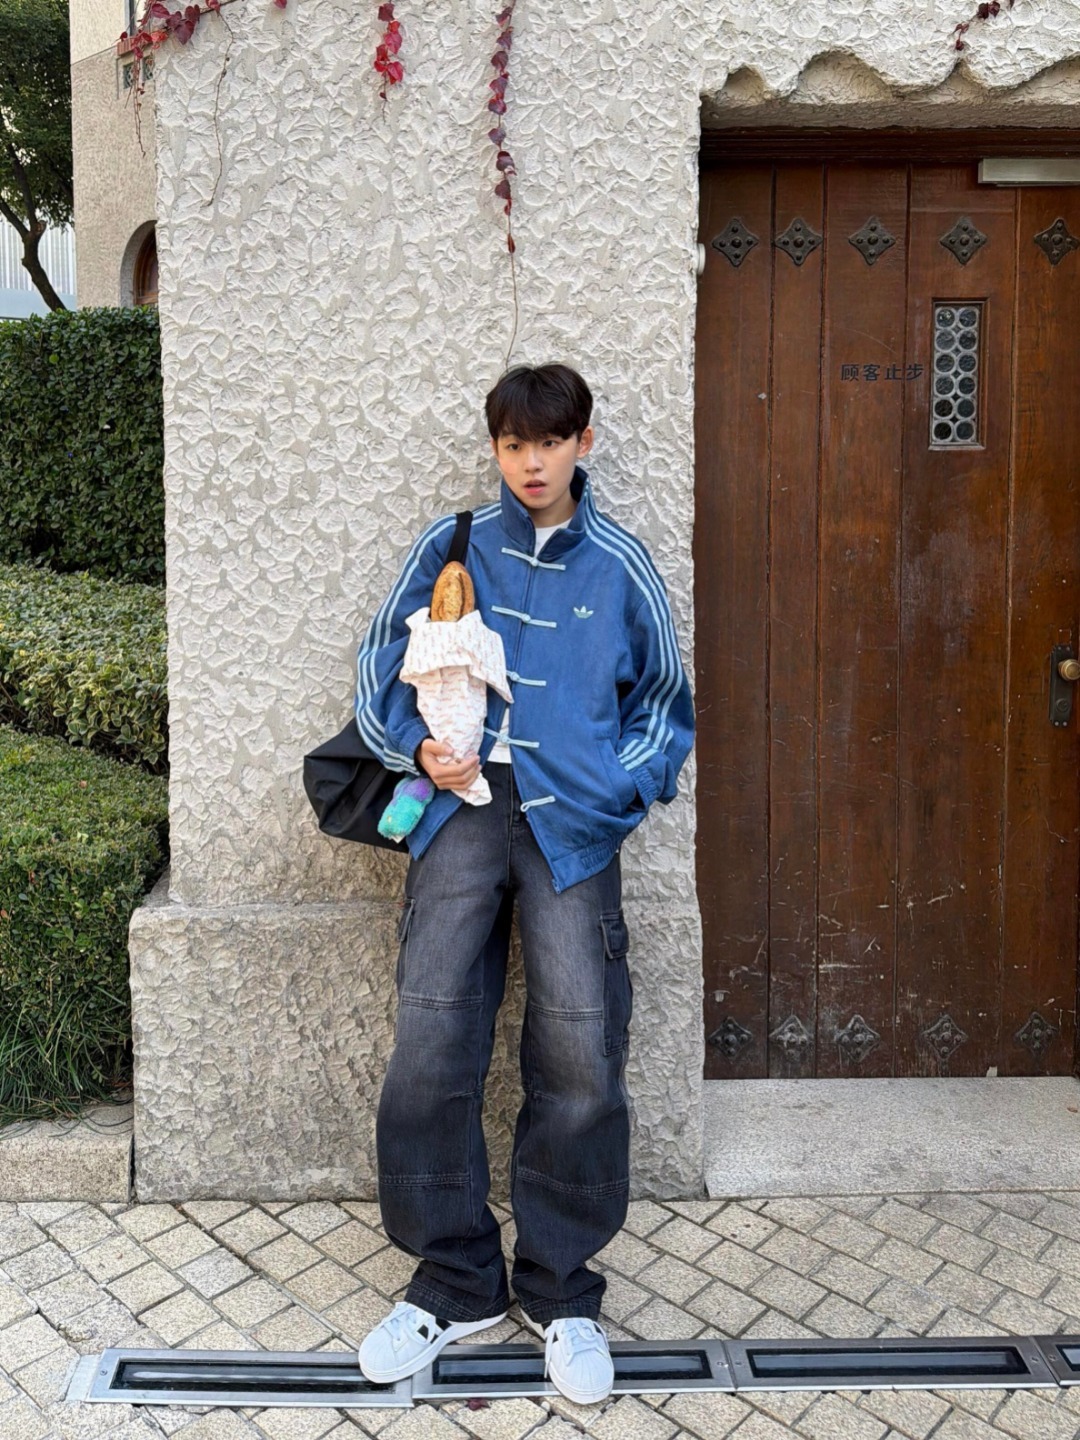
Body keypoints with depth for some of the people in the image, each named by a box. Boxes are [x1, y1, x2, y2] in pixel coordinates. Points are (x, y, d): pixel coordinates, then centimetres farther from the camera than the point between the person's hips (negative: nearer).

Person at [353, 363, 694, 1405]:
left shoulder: (619, 565, 12)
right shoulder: (450, 545, 12)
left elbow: (663, 695, 18)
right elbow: (381, 665, 15)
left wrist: (626, 780, 2)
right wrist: (419, 747, -2)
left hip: (571, 820, 0)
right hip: (464, 804, 1)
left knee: (579, 1062, -4)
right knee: (432, 1050, -7)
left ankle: (561, 1293, 17)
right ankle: (456, 1282, 14)